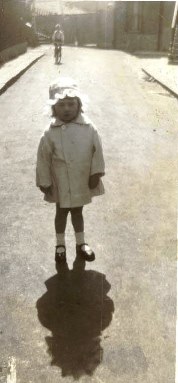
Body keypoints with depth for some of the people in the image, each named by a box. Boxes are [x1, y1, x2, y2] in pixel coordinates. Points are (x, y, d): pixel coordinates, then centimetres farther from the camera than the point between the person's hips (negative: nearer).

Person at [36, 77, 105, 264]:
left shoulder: (89, 128, -12)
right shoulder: (50, 133, -15)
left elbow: (97, 151, -5)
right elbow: (43, 159, -9)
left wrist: (96, 173, -8)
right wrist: (44, 182, -6)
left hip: (82, 181, 2)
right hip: (61, 183, -1)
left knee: (77, 211, 21)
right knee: (62, 212, 17)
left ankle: (81, 243, 40)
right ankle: (60, 245, 38)